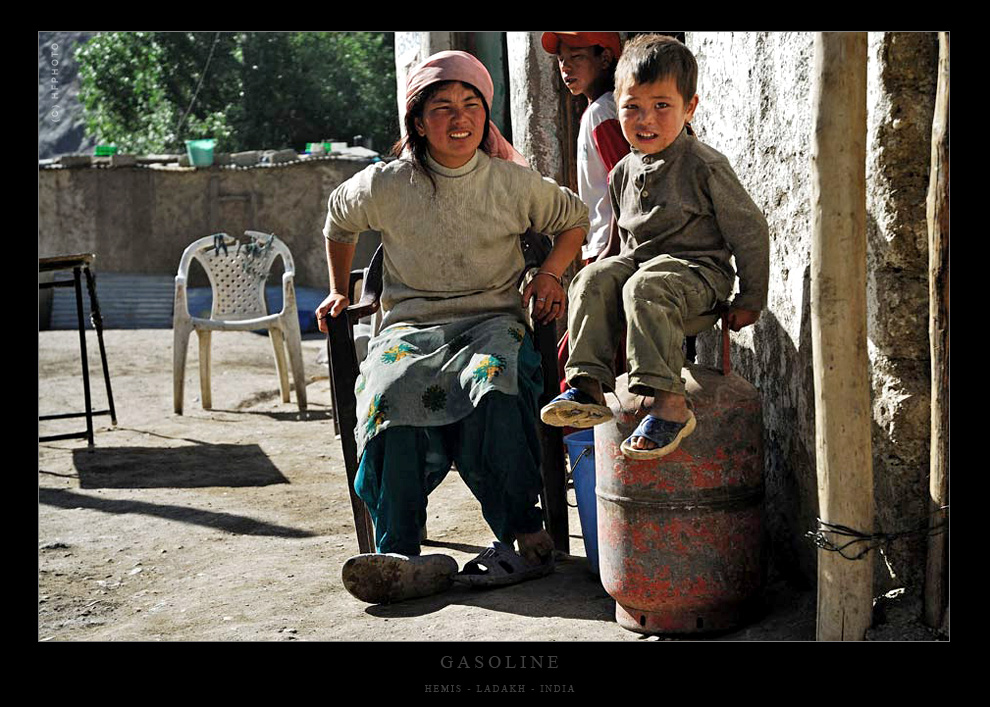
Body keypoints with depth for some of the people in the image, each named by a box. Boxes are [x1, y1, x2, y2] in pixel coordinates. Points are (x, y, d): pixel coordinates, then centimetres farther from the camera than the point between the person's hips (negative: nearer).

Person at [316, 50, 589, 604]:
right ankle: (400, 557, -35)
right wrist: (339, 291, 29)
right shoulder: (385, 186, 5)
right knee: (391, 393, -35)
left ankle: (526, 538, -31)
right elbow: (338, 221, 27)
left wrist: (551, 274, 8)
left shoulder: (516, 183, 6)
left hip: (494, 320, 0)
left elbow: (575, 219, 23)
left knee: (491, 383, -38)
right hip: (411, 326, 1)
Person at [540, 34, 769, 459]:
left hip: (697, 269, -6)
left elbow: (749, 230, -5)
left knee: (644, 290, -35)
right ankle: (588, 386, -26)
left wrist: (751, 299, -3)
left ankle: (669, 402, -39)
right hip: (637, 261, 6)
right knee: (593, 280, -21)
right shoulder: (623, 173, 11)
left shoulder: (705, 166, -8)